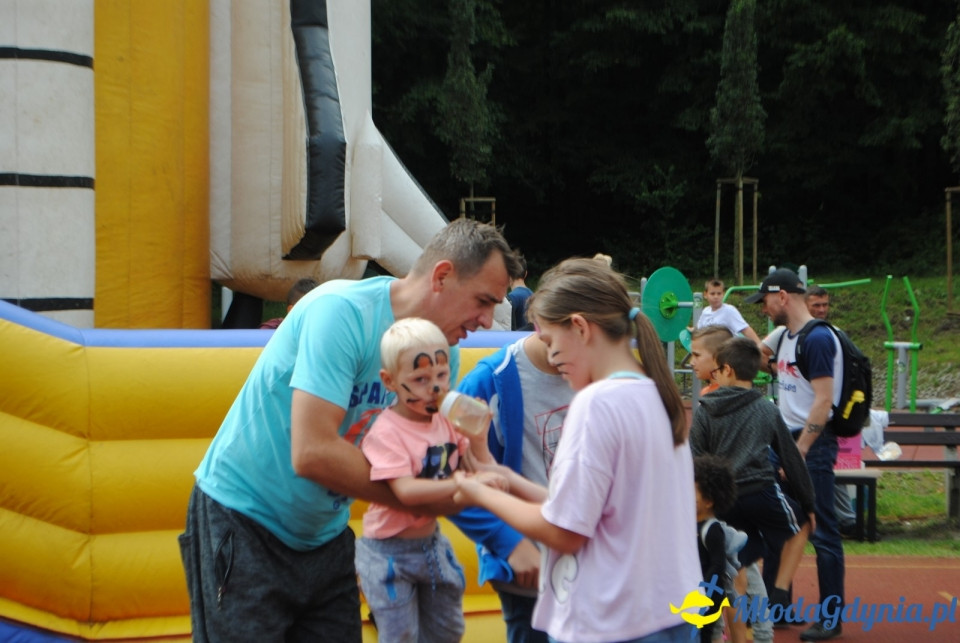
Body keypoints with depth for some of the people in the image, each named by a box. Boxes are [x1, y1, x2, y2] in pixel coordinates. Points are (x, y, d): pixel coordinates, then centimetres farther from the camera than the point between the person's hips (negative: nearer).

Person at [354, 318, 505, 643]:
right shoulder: (386, 432, -22)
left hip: (432, 542, 7)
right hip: (391, 552, -7)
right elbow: (406, 491, -35)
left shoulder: (447, 420, -1)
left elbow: (482, 472, 2)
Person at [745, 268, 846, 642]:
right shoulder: (786, 335, 11)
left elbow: (824, 400, -21)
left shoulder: (818, 338, -16)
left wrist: (799, 452, -22)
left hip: (812, 444, -9)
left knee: (822, 532, -3)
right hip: (787, 440, 9)